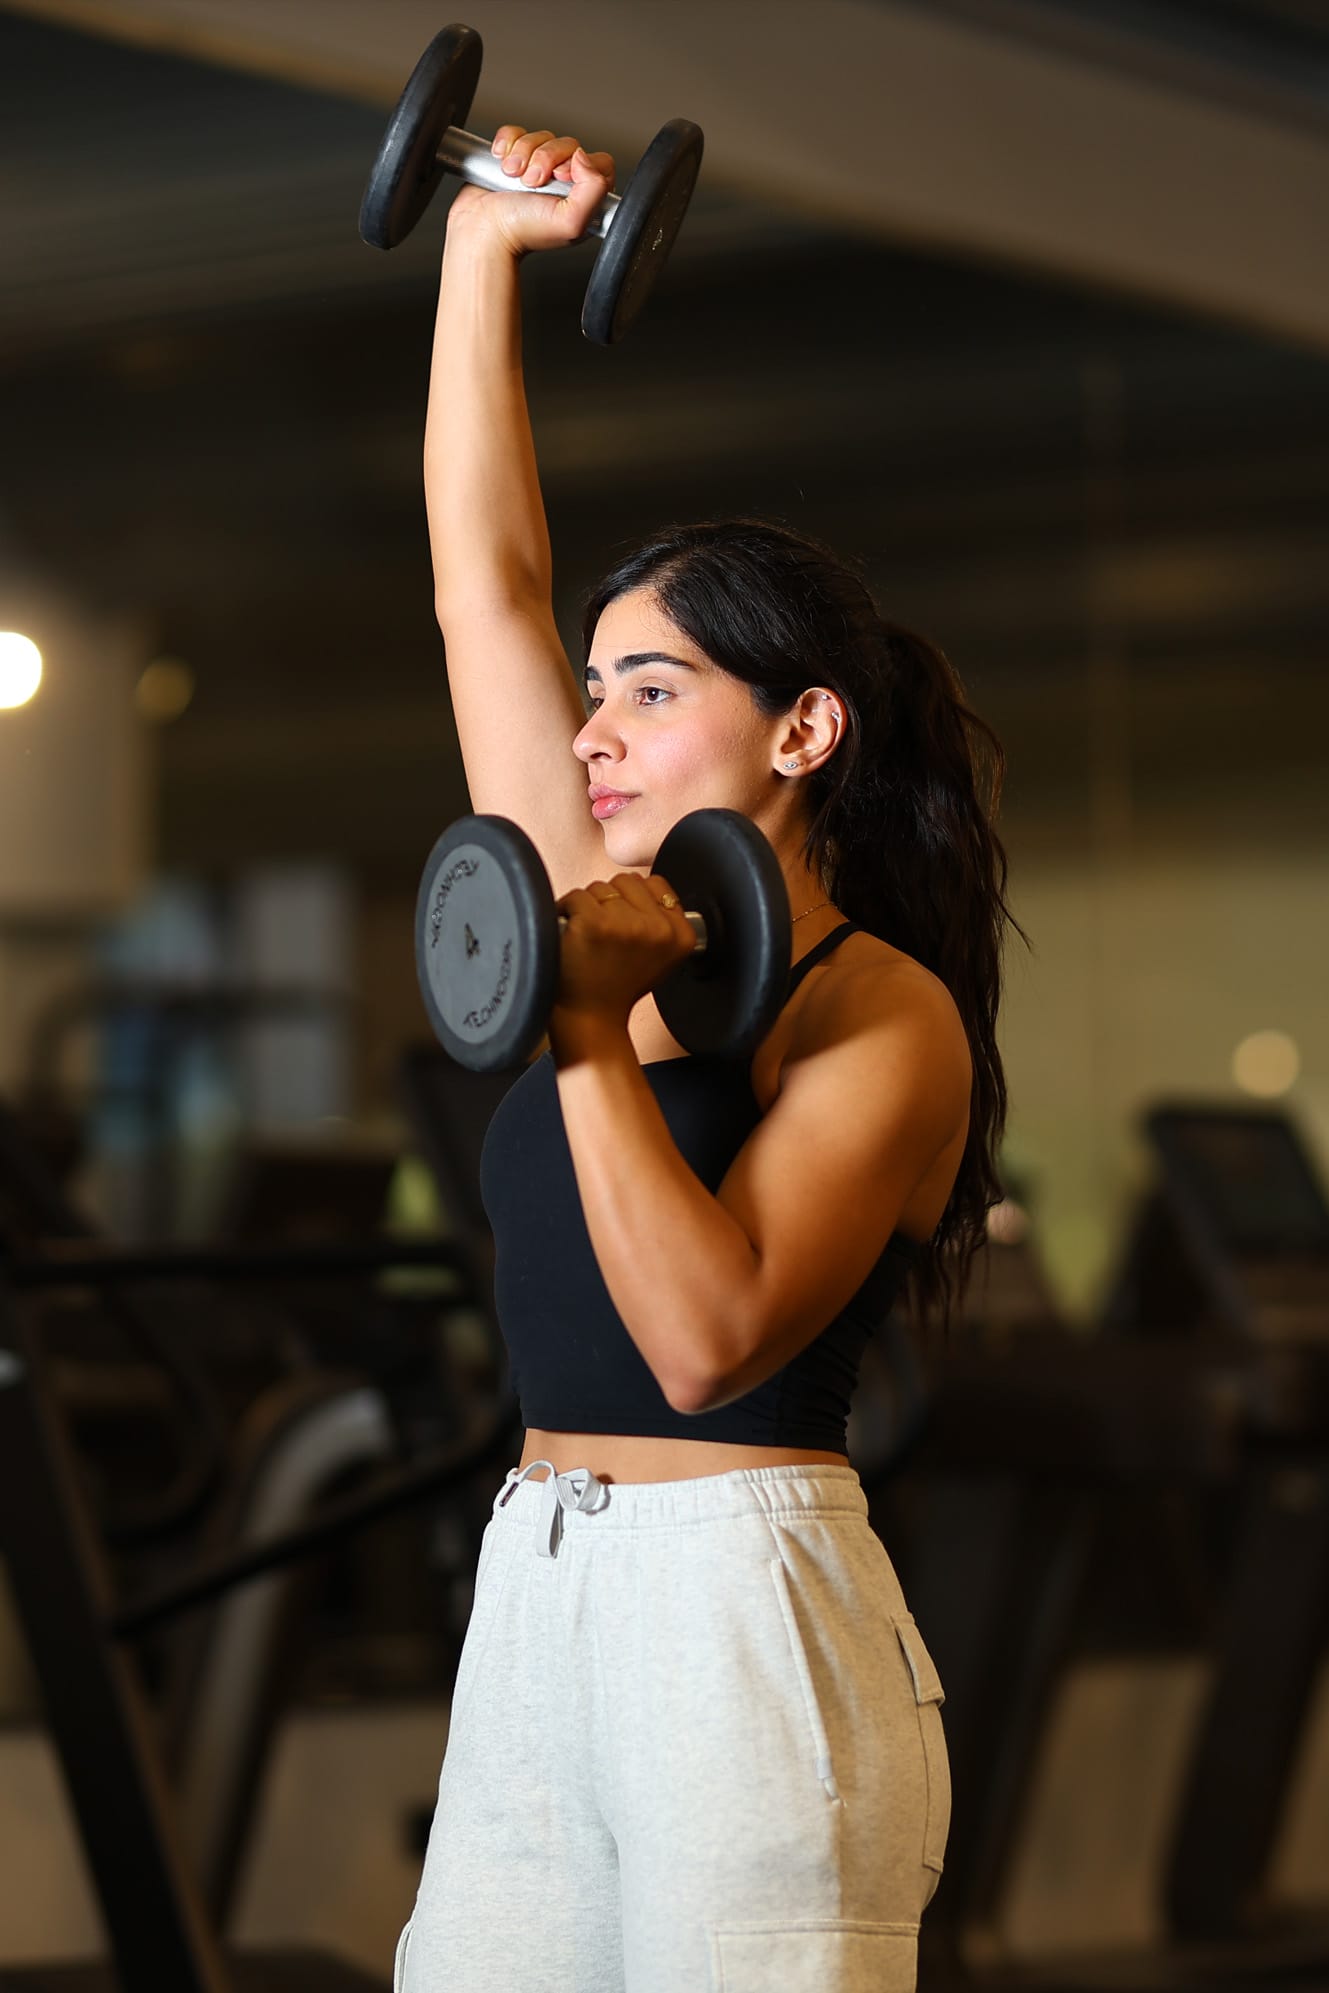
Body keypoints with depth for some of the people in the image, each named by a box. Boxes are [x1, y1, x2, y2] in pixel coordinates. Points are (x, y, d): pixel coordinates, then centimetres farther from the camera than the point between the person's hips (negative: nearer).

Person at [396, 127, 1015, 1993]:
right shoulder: (625, 920, 12)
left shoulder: (884, 1013, -8)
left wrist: (588, 1038, -22)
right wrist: (484, 246, 15)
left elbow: (708, 1339, -20)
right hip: (537, 1607, 7)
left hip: (750, 1616, -7)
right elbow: (484, 581, 14)